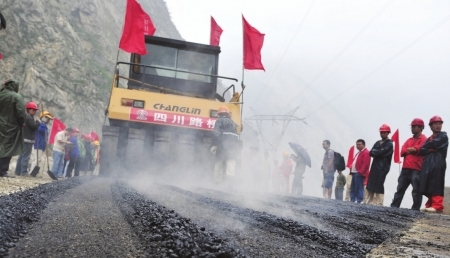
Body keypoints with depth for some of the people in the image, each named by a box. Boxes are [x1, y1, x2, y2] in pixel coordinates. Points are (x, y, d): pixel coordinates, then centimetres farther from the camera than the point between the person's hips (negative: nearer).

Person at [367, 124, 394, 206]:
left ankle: (378, 204, -10)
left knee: (378, 186, -11)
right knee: (370, 185, 6)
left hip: (383, 168, -7)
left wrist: (375, 151, 0)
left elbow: (381, 153, -15)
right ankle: (369, 202, 11)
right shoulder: (377, 143, 19)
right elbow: (371, 153, 9)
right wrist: (377, 152, -8)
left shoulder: (389, 144, -2)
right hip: (375, 166, 7)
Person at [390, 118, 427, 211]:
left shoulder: (423, 139, 0)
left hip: (416, 169, -7)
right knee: (400, 189, 7)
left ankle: (415, 209, -2)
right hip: (405, 168, 8)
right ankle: (394, 206, 8)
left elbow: (419, 149, -17)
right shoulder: (409, 140, 22)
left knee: (416, 191, -4)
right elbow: (402, 152, 11)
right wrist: (413, 150, -6)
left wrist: (408, 149, -2)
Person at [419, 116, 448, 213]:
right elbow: (422, 150, 11)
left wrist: (428, 147, 8)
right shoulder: (429, 139, 25)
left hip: (438, 164, -7)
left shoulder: (443, 136, 6)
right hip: (428, 164, 7)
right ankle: (430, 205, 8)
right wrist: (431, 149, -7)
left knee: (436, 185, -14)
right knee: (428, 186, 4)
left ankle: (437, 206, -18)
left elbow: (434, 144, -11)